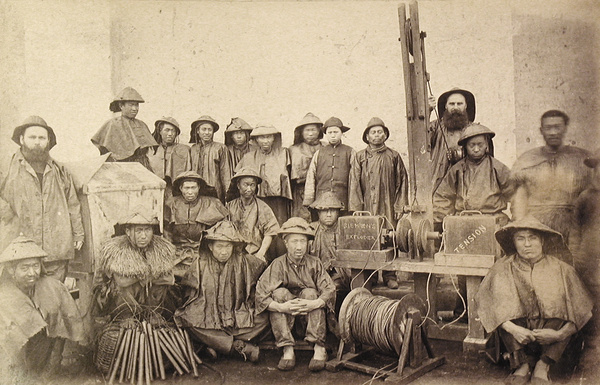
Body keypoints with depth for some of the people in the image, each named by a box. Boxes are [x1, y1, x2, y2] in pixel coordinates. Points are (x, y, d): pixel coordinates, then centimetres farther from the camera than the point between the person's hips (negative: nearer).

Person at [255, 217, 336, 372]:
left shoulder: (314, 263, -4)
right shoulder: (278, 265, -8)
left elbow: (330, 290, -14)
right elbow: (260, 295, -17)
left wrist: (313, 304, -33)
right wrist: (281, 307, -34)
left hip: (310, 315, 1)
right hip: (285, 318, 0)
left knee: (310, 292, -26)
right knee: (280, 293, -26)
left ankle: (319, 348, -24)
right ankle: (288, 350, -26)